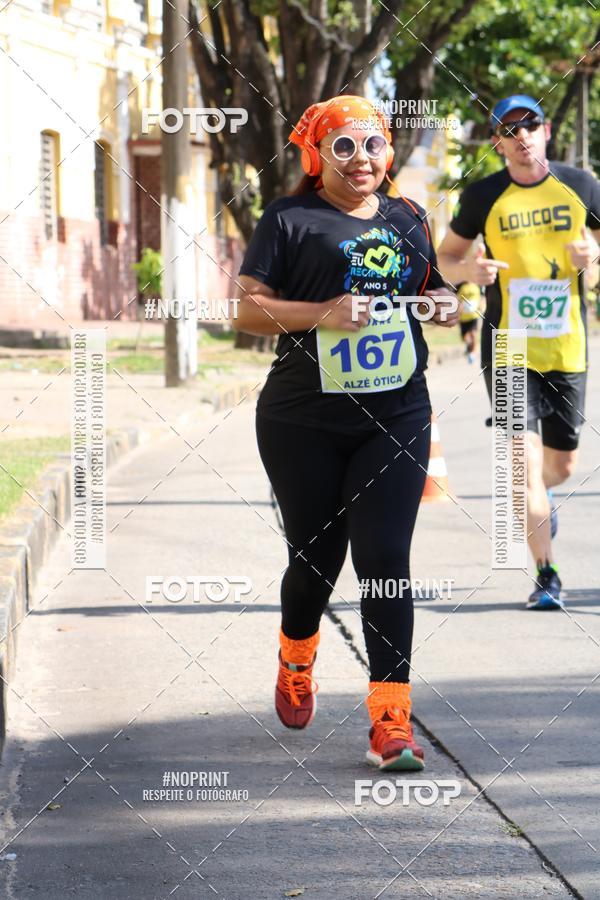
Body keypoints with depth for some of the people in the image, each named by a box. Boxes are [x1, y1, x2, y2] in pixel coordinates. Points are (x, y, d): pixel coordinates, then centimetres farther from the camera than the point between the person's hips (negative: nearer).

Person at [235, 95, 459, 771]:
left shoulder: (407, 220, 13)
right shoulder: (289, 220, -1)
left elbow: (432, 295, 25)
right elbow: (247, 310, -7)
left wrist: (446, 305, 2)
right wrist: (324, 314, -20)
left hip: (395, 417, 2)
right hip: (304, 424, -2)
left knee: (385, 559, -8)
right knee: (315, 558, 9)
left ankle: (390, 722, -11)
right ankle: (295, 662, 42)